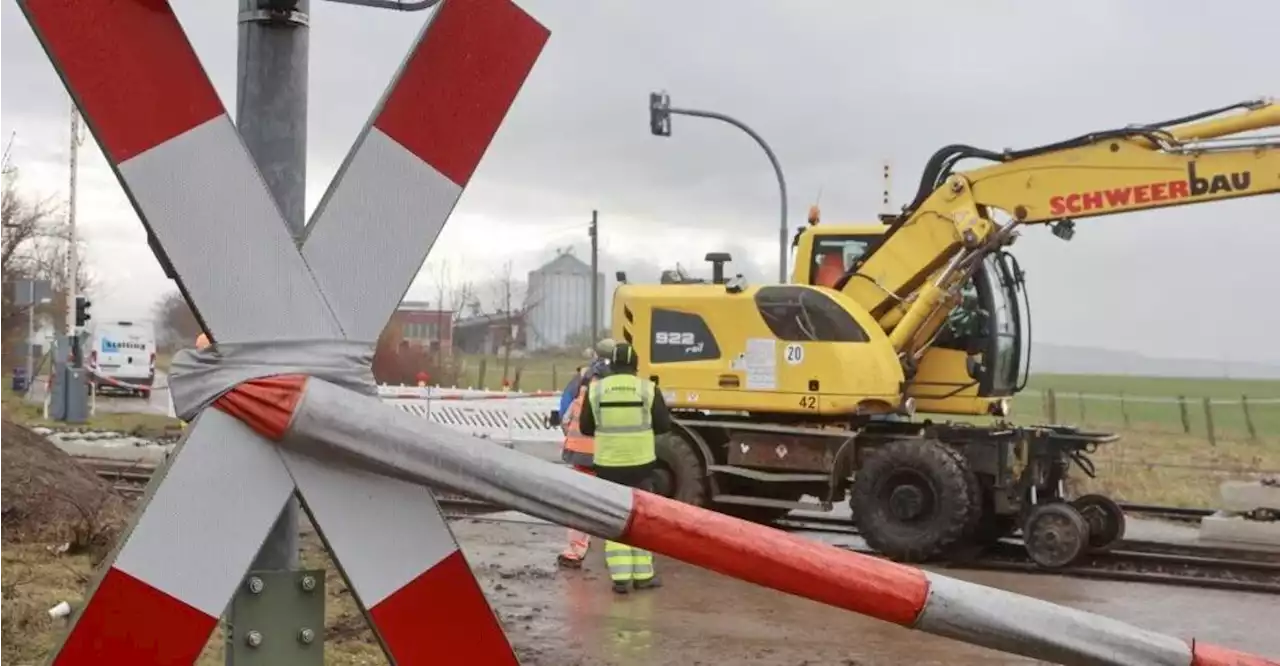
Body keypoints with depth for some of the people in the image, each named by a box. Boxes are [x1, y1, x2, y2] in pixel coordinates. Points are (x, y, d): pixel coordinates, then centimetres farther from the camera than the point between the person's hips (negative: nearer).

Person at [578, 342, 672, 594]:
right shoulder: (648, 389, -5)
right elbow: (664, 425, 0)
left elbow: (586, 428, 3)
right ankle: (643, 575, 16)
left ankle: (621, 577, 3)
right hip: (640, 463, -1)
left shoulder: (596, 389, -2)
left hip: (608, 464, 1)